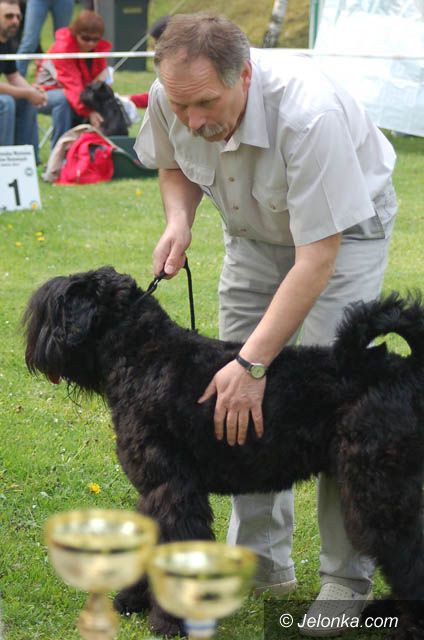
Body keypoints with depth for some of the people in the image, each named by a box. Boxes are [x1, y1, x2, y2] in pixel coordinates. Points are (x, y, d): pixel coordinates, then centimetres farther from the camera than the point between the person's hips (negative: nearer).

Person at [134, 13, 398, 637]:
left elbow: (317, 258, -38)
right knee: (234, 391, 0)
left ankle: (348, 582, -5)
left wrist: (252, 365, -39)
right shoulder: (171, 98, -22)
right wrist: (179, 220, -18)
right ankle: (262, 562, 13)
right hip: (255, 229, 6)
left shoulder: (309, 113, -41)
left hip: (343, 225, -6)